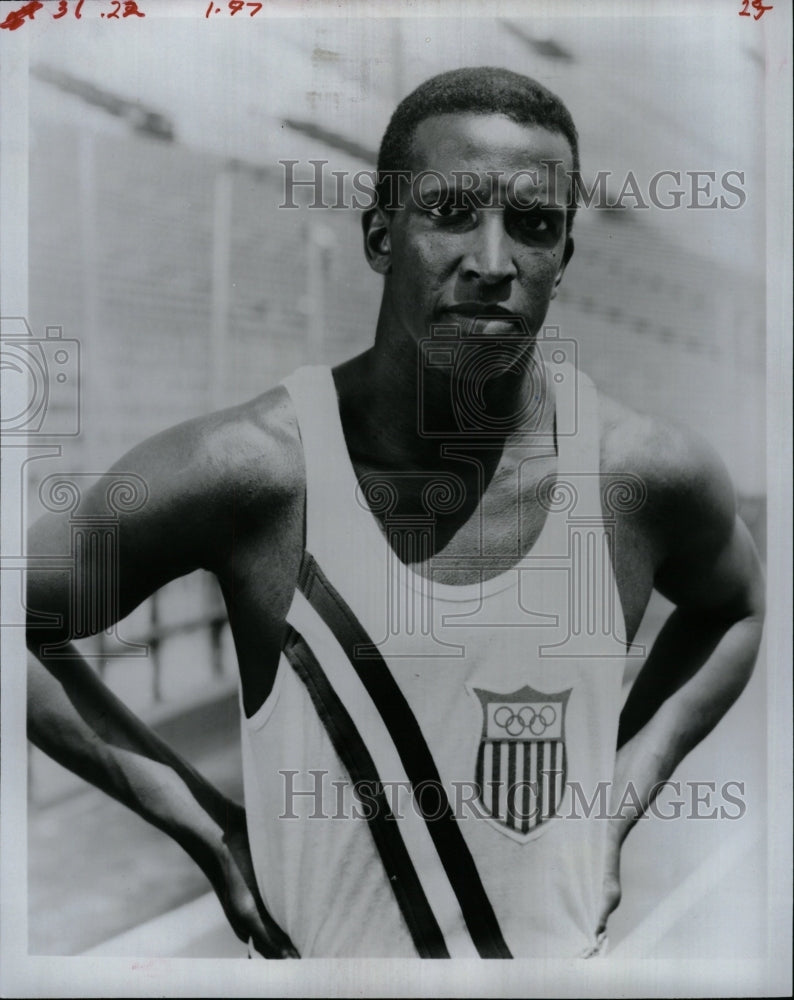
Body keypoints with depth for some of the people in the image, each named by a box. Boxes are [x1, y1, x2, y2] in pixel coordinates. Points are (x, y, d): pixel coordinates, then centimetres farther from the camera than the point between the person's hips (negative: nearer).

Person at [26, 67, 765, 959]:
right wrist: (201, 824, -11)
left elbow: (736, 610, 7)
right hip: (320, 946, -1)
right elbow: (24, 622, -10)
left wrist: (619, 801, -1)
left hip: (566, 948, 2)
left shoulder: (648, 474, -15)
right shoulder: (251, 470, -22)